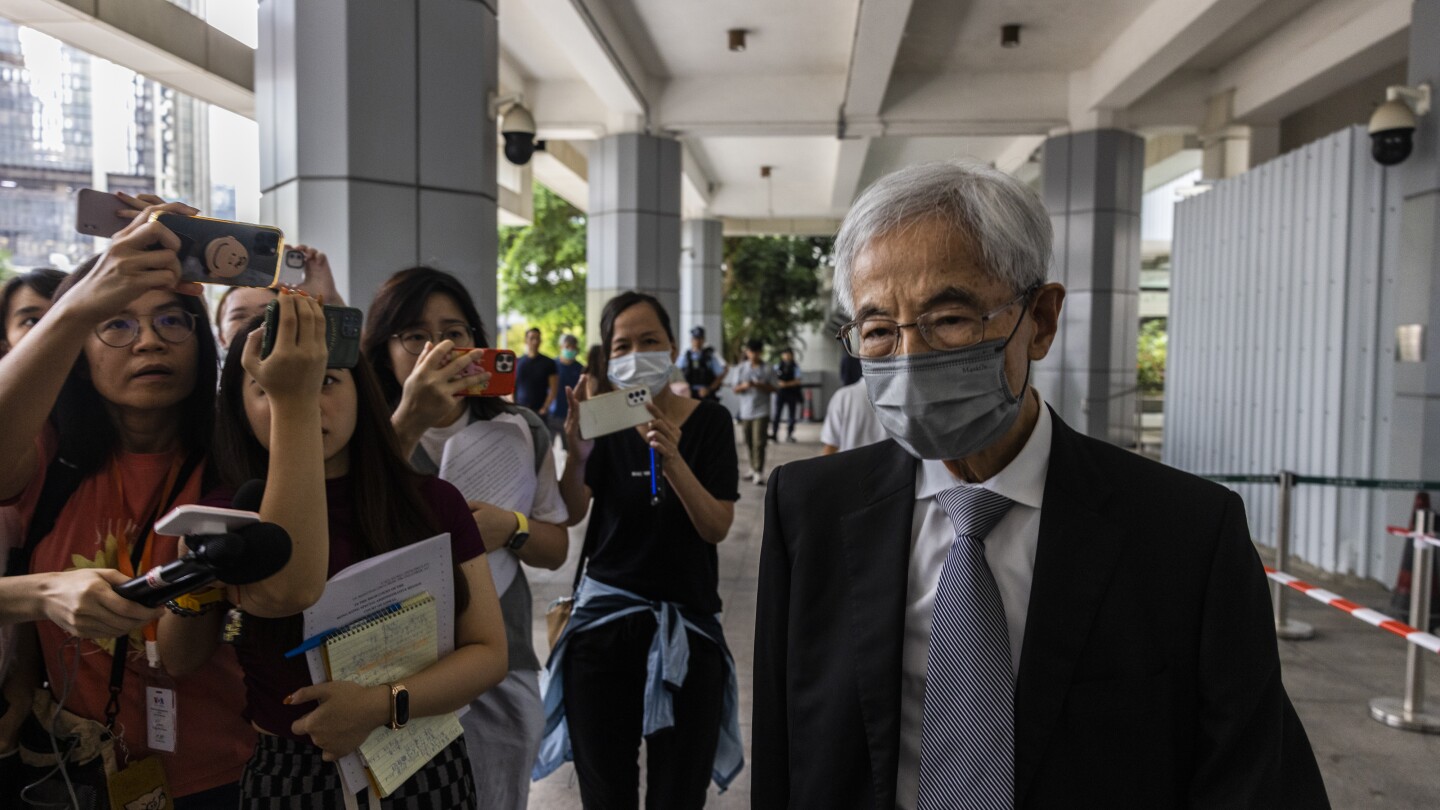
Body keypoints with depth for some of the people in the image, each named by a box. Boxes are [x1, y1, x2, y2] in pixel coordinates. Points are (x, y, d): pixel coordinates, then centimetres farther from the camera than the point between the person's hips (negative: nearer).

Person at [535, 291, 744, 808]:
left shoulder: (708, 422, -2)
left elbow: (717, 528, -10)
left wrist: (672, 460, -25)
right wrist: (577, 455, -33)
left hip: (687, 624, 0)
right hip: (605, 619, 1)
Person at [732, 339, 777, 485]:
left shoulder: (768, 370, 1)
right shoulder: (740, 368, 8)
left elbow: (772, 389, -2)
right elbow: (735, 389, 6)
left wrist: (758, 385, -18)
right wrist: (743, 386, -16)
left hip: (761, 411, -3)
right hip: (745, 411, 3)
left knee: (758, 443, -10)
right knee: (749, 443, 10)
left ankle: (759, 473, -12)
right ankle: (753, 469, 23)